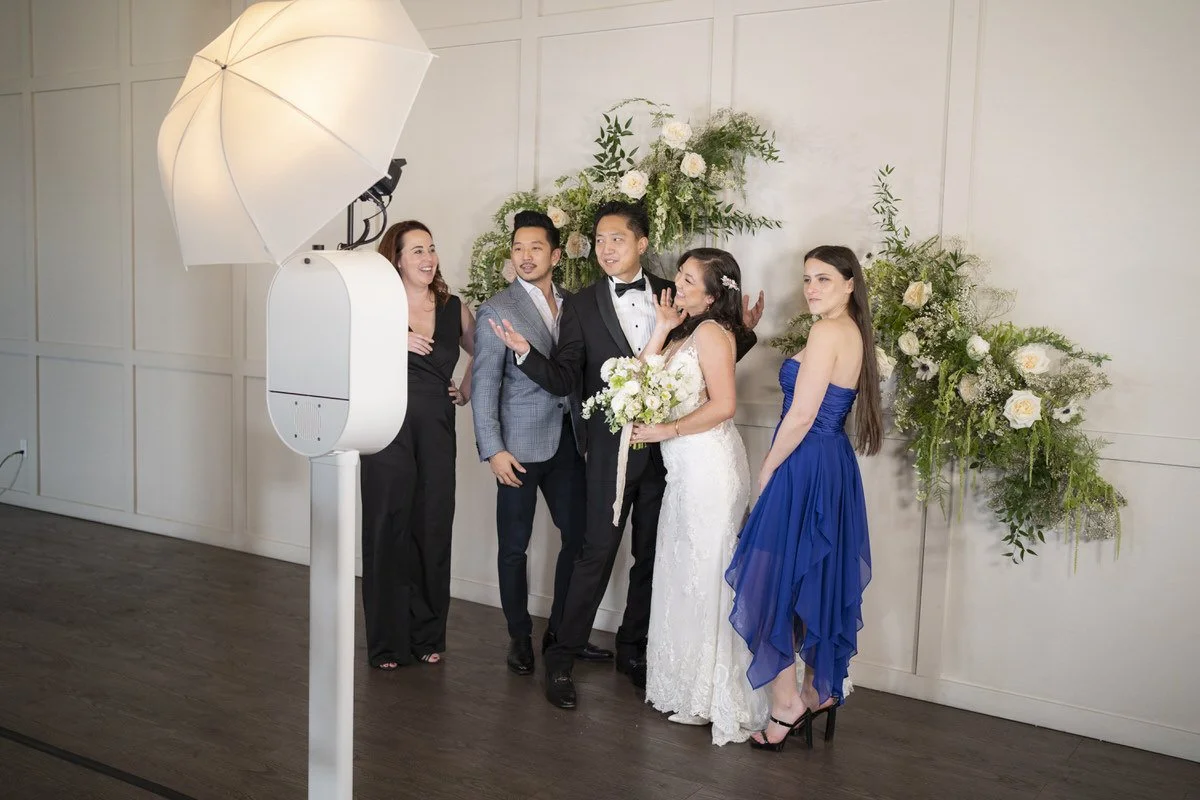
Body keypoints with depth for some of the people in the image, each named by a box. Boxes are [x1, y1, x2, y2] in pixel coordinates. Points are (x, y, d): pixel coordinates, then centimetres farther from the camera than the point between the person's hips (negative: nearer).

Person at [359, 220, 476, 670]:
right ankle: (387, 643, 14)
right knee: (387, 531, 2)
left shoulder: (454, 309, 9)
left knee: (433, 531, 7)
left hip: (437, 434, 3)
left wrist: (467, 390, 11)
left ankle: (428, 637, 22)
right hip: (389, 433, -3)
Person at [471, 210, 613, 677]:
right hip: (520, 445, -5)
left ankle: (561, 630, 26)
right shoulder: (497, 310, -6)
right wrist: (493, 450, -14)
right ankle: (519, 636, 22)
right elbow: (484, 385, -9)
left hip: (567, 442, 5)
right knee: (514, 545, 6)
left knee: (578, 536, 10)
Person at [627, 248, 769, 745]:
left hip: (709, 465, -9)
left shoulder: (711, 330, -11)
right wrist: (662, 329, 2)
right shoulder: (685, 332, 17)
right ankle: (686, 686, 28)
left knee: (704, 576, 1)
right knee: (684, 575, 15)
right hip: (685, 467, 9)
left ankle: (714, 699, 15)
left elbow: (724, 405, -19)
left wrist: (665, 431, -15)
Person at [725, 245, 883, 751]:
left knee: (777, 580, 1)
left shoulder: (827, 331, -17)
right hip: (835, 466, 9)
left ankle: (786, 705, 9)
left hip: (804, 468, -9)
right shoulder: (855, 332, 11)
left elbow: (801, 415, -19)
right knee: (817, 580, 17)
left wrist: (767, 469, -9)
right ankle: (820, 690, 29)